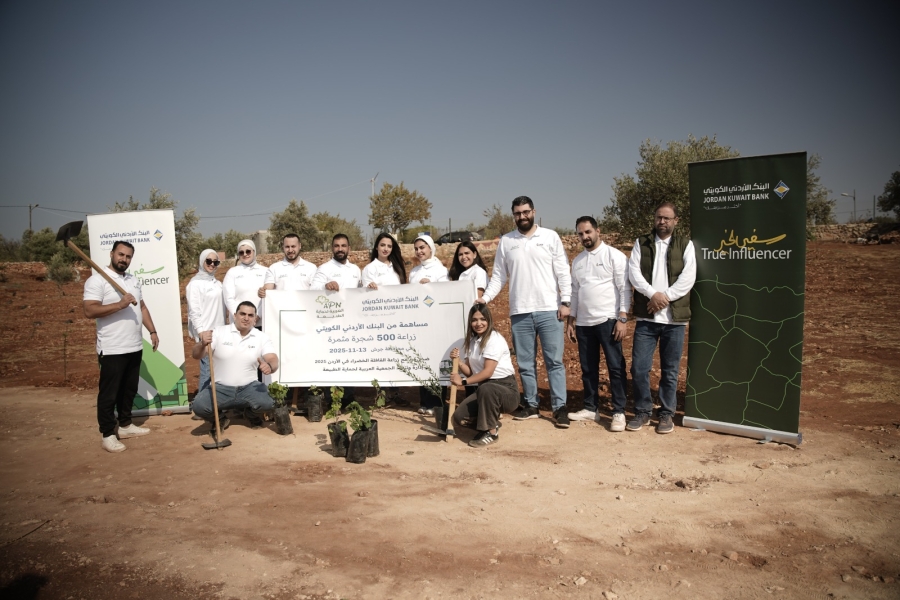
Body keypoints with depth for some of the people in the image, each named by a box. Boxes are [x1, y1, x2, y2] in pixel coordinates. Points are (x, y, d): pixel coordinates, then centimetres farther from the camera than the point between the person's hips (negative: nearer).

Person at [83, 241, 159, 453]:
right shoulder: (97, 280, -11)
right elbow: (89, 310, -21)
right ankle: (107, 435, 10)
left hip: (135, 347, 7)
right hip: (112, 349, -7)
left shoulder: (133, 280, 13)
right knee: (109, 393, 2)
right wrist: (120, 304, -26)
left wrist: (152, 331, 12)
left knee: (129, 390, 17)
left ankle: (125, 425, 29)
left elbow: (142, 306, 19)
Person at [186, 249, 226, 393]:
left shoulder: (216, 282, 16)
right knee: (208, 369, -9)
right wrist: (201, 332, -19)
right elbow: (194, 310, -13)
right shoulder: (195, 283, -7)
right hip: (206, 333, -7)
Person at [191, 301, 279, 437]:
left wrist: (270, 366, -39)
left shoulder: (262, 337, -1)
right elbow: (196, 355, -8)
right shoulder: (219, 332, -3)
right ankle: (219, 419, 10)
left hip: (248, 387, 1)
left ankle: (252, 414, 12)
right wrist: (203, 344, -32)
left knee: (267, 402, -28)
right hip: (220, 388, -1)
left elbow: (273, 361, -13)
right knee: (199, 406, -28)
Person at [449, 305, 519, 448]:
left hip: (506, 388, -7)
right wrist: (458, 361, -10)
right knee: (459, 417, -10)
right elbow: (470, 371, 8)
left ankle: (491, 432, -21)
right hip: (484, 389, 7)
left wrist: (464, 382, -23)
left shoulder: (495, 339, -15)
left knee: (486, 388, -40)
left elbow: (488, 372, -22)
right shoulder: (472, 341, 8)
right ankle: (491, 422, 17)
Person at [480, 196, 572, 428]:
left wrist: (565, 302, -8)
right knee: (525, 362, 10)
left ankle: (560, 407, 6)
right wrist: (485, 298, -4)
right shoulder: (505, 241, 7)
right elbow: (498, 276, 8)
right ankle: (531, 405, 21)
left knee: (554, 361, 0)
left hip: (549, 310, -2)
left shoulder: (550, 237, 2)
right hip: (519, 312, 3)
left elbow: (563, 272, 0)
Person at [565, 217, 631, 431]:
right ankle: (590, 408, 21)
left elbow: (624, 289, -8)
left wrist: (622, 319, -15)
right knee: (588, 369, 11)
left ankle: (619, 412, 5)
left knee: (615, 367, -1)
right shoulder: (577, 261, 14)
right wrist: (571, 320, 12)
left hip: (608, 320, -6)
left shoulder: (614, 255, -4)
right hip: (584, 323, 6)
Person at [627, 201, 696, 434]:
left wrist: (665, 297, -16)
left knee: (670, 371, 7)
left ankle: (666, 414, 20)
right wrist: (653, 294, -17)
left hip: (674, 318, -1)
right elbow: (633, 272, -4)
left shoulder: (686, 245, 6)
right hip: (646, 317, 1)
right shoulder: (641, 243, 9)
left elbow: (688, 277, -6)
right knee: (639, 368, -1)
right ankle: (642, 411, 15)